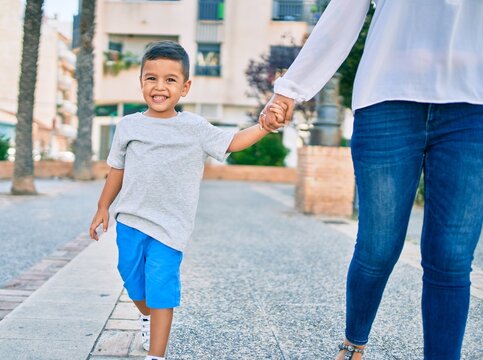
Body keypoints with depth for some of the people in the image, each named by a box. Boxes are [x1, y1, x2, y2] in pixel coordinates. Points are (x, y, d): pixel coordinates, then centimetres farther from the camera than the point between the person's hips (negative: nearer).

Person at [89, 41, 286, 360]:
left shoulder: (195, 128, -3)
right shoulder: (128, 125, 3)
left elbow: (232, 142, -2)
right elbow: (117, 170, 11)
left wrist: (265, 125, -18)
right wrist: (103, 209, 13)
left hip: (169, 226, -3)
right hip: (130, 219, 4)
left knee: (161, 285, -8)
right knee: (132, 276, 16)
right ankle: (147, 317, 47)